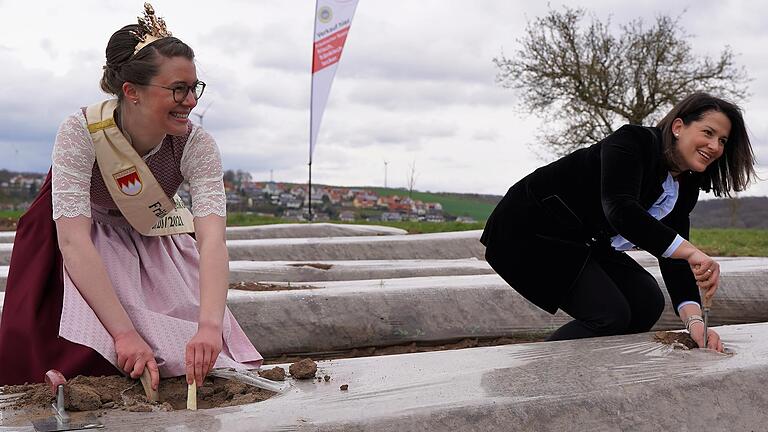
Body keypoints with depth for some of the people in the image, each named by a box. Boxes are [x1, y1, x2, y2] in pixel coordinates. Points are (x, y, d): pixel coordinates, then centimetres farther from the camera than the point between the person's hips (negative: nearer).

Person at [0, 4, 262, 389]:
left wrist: (209, 326, -52)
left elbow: (212, 239, -35)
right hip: (89, 240, -2)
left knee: (197, 353, -15)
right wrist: (124, 332, -45)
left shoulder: (197, 145, -25)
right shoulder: (81, 133, -31)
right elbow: (73, 240, -37)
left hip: (154, 240, 2)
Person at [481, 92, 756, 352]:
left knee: (647, 302, -3)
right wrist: (691, 252, -45)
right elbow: (621, 210, -38)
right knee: (610, 315, -18)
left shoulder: (684, 190, 2)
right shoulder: (632, 142, -22)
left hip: (577, 242, 9)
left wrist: (694, 321, -19)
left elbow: (673, 260, -4)